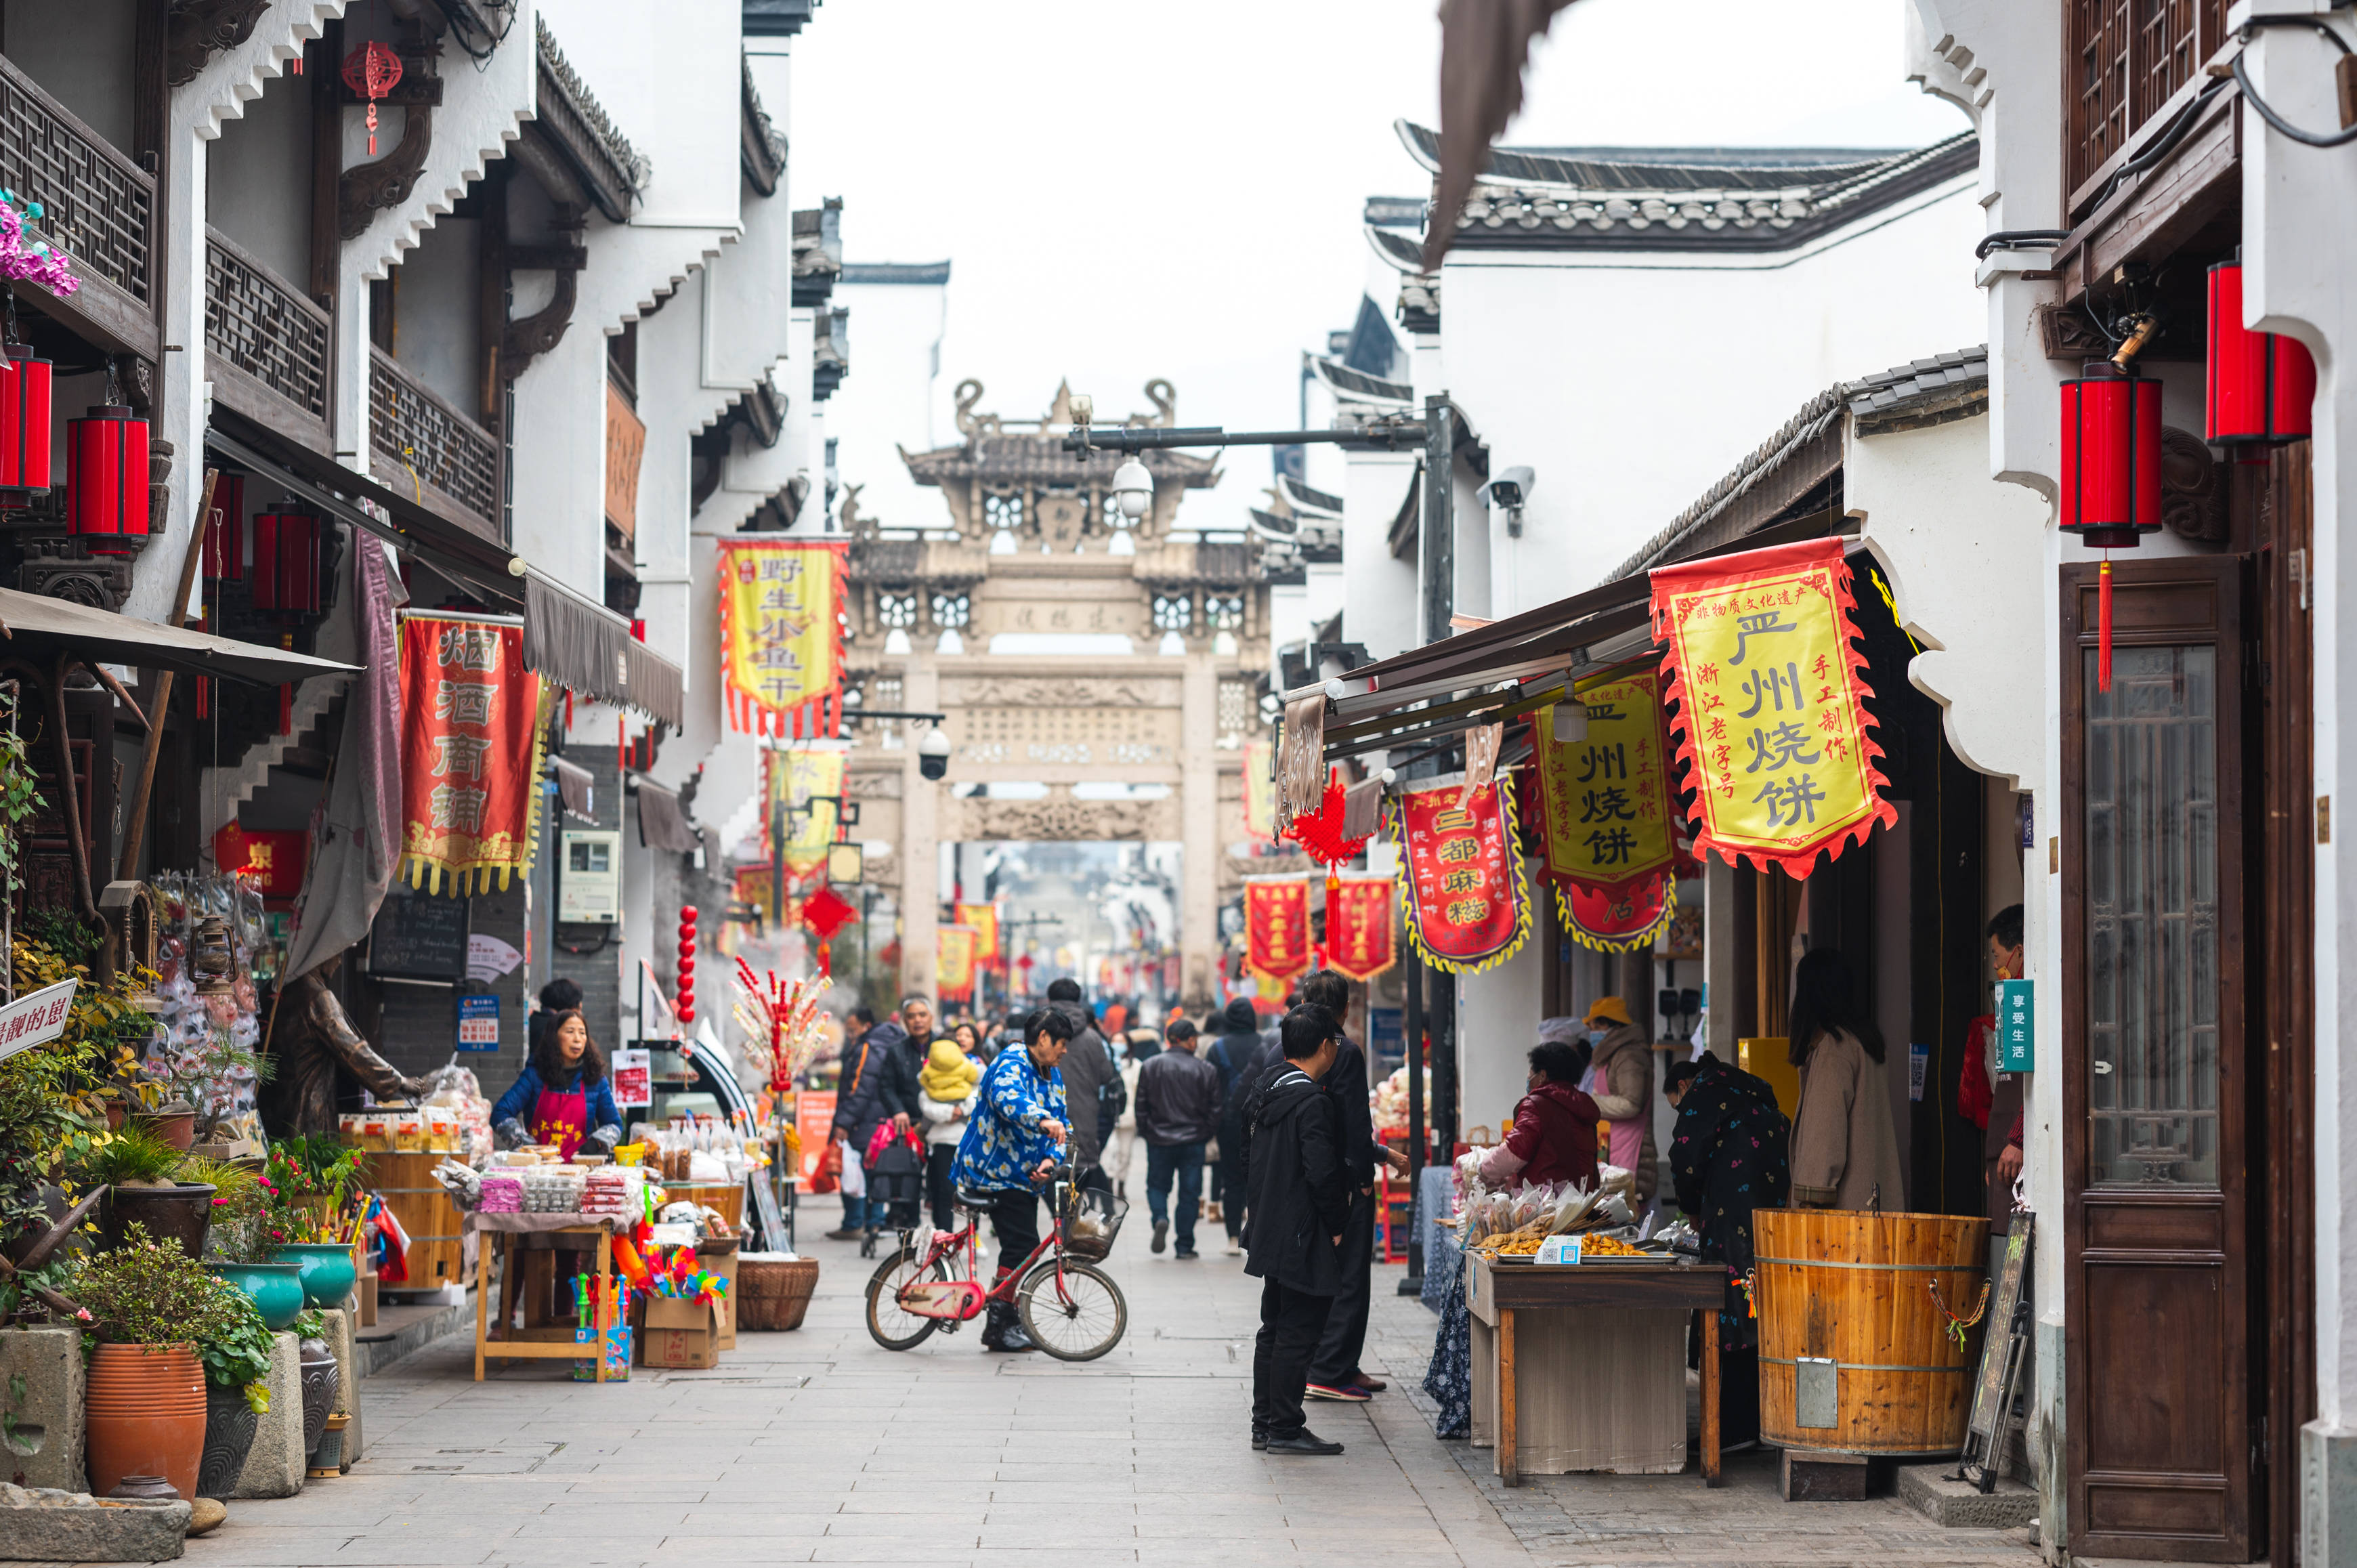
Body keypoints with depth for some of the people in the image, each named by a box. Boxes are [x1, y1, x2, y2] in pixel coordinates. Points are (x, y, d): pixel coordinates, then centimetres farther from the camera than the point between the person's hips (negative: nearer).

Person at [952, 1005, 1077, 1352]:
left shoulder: (1053, 1076, 15)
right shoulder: (1011, 1063, -15)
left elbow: (1062, 1123, 10)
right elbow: (1006, 1097, -37)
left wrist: (1050, 1158, -11)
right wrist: (1042, 1120, -54)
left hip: (1023, 1175, 9)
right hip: (995, 1171, -9)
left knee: (1021, 1249, 11)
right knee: (1022, 1246, -15)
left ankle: (1006, 1323, 21)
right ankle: (1000, 1326, -9)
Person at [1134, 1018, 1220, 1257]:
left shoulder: (1150, 1067, -2)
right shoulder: (1207, 1070, -3)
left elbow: (1141, 1106, 1)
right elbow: (1214, 1110, 0)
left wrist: (1145, 1133, 12)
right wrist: (1206, 1133, 13)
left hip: (1159, 1139, 0)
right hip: (1193, 1141, 0)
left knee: (1158, 1185, 15)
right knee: (1190, 1192, 6)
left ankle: (1160, 1218, -14)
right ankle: (1185, 1247, 6)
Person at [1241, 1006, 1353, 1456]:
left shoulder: (1266, 1094, 10)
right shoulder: (1313, 1102, -18)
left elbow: (1249, 1160, 16)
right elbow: (1323, 1173, -23)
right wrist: (1337, 1226, -10)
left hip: (1270, 1233, 9)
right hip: (1304, 1241, -9)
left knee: (1274, 1330, 15)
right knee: (1298, 1333, -3)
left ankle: (1265, 1424, 20)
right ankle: (1286, 1429, -1)